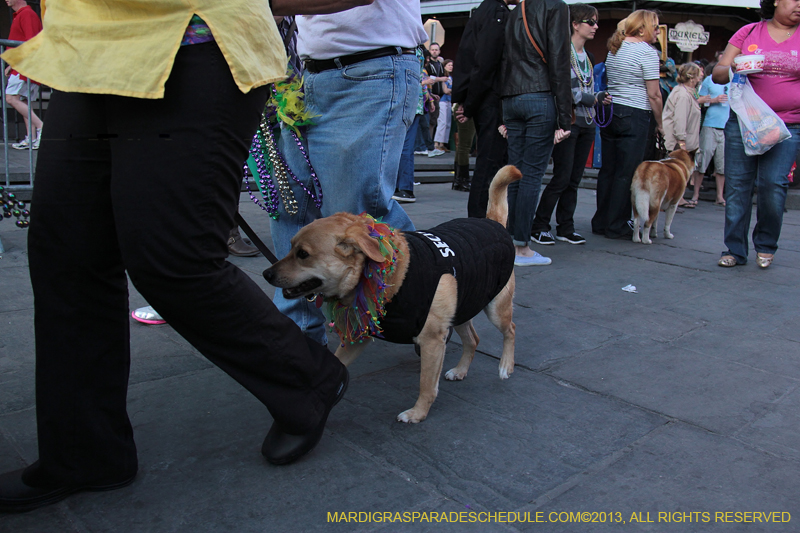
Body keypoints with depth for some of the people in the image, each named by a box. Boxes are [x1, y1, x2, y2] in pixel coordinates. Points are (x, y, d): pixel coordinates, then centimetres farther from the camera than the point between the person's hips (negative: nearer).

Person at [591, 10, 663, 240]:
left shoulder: (614, 48, 15)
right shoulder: (647, 51, -8)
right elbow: (654, 95, -9)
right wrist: (660, 124, -1)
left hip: (610, 112, 7)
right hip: (634, 116, -7)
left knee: (608, 169, 10)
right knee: (626, 173, -2)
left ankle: (601, 221, 16)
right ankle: (616, 226, 3)